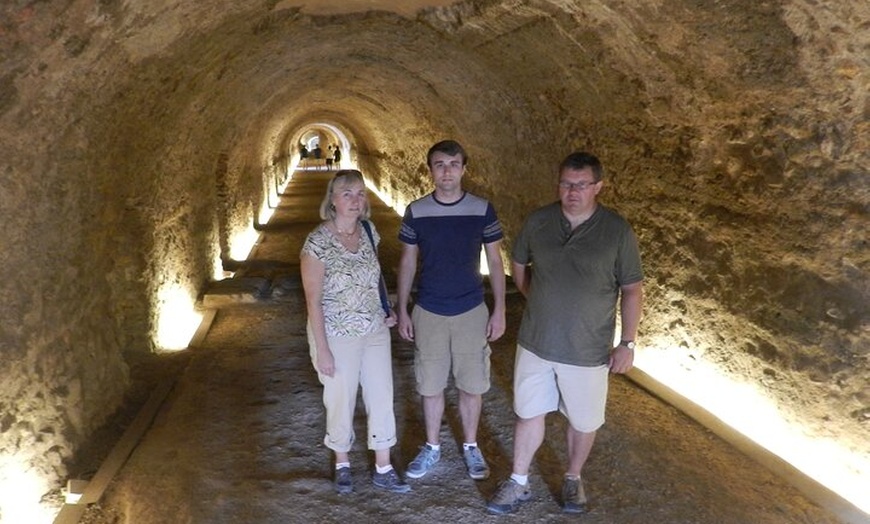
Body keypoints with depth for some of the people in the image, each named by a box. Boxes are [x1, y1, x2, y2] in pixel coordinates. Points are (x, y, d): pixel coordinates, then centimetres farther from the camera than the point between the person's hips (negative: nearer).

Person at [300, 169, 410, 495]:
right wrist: (322, 350, -15)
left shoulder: (369, 231, -1)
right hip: (338, 336, -5)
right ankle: (342, 464, 36)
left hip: (375, 332, 5)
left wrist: (386, 311, 2)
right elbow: (313, 300, -15)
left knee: (382, 398, 11)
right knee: (341, 402, 11)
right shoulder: (318, 242, -18)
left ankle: (383, 469, 28)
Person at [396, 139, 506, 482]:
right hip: (428, 313, 1)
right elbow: (407, 262, 4)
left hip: (472, 312, 0)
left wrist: (499, 310, -3)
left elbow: (495, 262, 0)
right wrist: (402, 311, 2)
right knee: (431, 385, 11)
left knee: (472, 385, 10)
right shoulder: (416, 212, -3)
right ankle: (431, 447, 30)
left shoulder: (482, 210, -5)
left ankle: (471, 446, 31)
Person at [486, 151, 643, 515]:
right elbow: (518, 264, 13)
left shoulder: (617, 231, -11)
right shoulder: (537, 222, -4)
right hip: (535, 344, 2)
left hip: (587, 351, -2)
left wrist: (628, 343, -8)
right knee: (529, 413, 14)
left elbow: (632, 289, -6)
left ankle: (573, 479, 41)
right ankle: (518, 484, 32)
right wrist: (535, 298, 4)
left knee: (583, 421, 15)